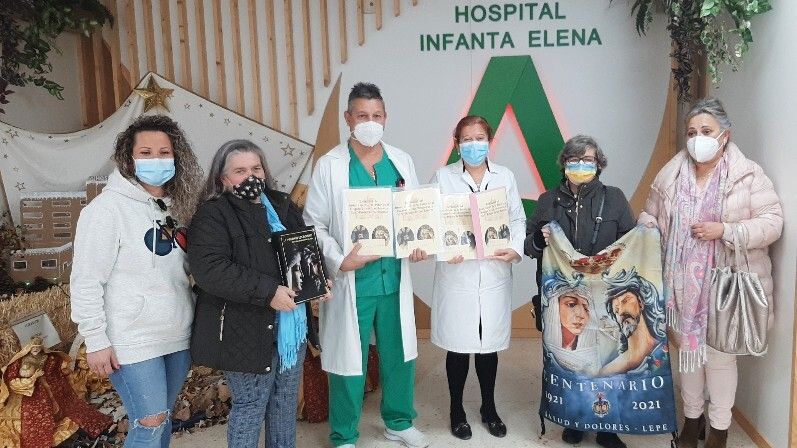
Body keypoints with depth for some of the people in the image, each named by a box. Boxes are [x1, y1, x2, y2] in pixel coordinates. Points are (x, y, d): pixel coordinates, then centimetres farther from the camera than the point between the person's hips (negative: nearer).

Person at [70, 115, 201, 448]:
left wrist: (195, 320, 9)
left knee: (163, 420, 17)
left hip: (178, 337, 7)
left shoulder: (175, 205, 8)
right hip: (133, 342, -6)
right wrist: (96, 341, -14)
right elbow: (86, 282, -14)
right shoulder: (107, 208, -13)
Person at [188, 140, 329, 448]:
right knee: (251, 406, 5)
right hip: (247, 331, -6)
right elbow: (209, 269, -24)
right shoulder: (212, 215, -11)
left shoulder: (282, 206, 11)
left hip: (291, 325, 7)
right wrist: (268, 292, -27)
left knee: (286, 402, 19)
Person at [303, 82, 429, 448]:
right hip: (351, 280, -3)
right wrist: (339, 261, -19)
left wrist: (419, 242, -8)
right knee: (349, 360, 8)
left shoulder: (402, 161, 6)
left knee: (399, 355, 16)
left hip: (395, 277, 4)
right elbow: (314, 224, -6)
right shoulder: (329, 165, -5)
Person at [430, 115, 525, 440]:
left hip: (494, 275, 2)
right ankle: (457, 410, 26)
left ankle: (489, 408, 33)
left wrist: (516, 249, -10)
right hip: (457, 274, -2)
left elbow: (517, 220, 7)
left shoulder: (505, 176, 8)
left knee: (489, 345, 12)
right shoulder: (443, 177, 1)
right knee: (458, 346, 6)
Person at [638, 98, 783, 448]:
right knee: (688, 349, 16)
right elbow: (649, 214, 11)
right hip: (682, 286, 4)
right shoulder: (670, 174, 4)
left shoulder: (748, 174, -7)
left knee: (719, 354, 6)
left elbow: (772, 222, -10)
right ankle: (692, 418, 36)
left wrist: (725, 230, -22)